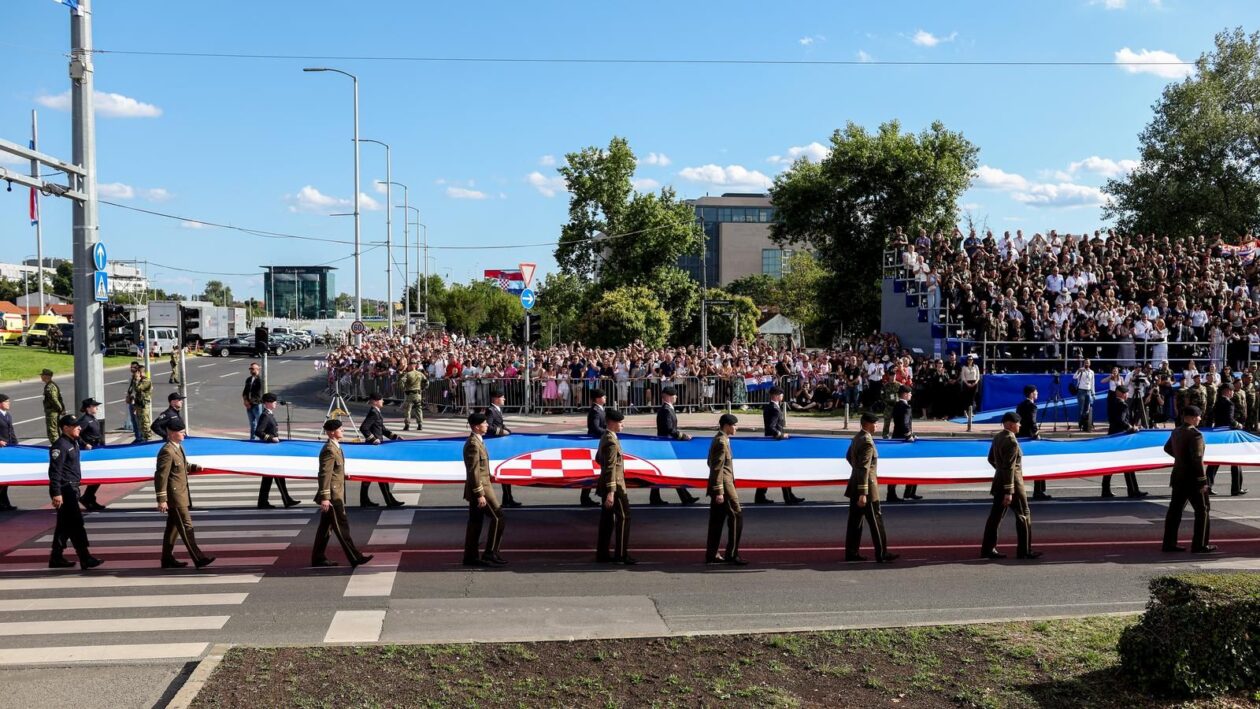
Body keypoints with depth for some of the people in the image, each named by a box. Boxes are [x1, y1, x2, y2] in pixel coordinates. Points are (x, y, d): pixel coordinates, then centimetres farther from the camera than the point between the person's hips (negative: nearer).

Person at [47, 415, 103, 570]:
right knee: (76, 523, -9)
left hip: (72, 488, 10)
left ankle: (56, 558, 22)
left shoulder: (73, 443, 14)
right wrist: (56, 493, -25)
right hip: (64, 490, -10)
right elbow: (54, 471, -21)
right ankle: (85, 559, -8)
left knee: (65, 524, 14)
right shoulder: (60, 445, -16)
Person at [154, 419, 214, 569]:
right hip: (174, 496, -10)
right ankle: (198, 559, -3)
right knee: (186, 526, -6)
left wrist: (194, 467, 6)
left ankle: (168, 559, 24)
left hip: (180, 494, 10)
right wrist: (161, 500, -21)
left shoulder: (179, 447, 9)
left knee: (173, 527, 15)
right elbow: (161, 476, -21)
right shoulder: (167, 451, -20)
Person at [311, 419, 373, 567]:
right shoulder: (329, 450, -18)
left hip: (336, 495, 10)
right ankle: (354, 557, -2)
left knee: (325, 527, 14)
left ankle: (318, 558, 20)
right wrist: (324, 497, -24)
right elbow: (324, 475, -22)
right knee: (342, 526, -5)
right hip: (332, 496, -10)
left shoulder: (336, 447, 14)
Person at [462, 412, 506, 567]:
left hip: (478, 488, 10)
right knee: (497, 517, -6)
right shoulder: (473, 444, -18)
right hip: (479, 488, -10)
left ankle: (470, 557, 16)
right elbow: (474, 472, -22)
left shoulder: (476, 441, 14)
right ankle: (490, 554, -4)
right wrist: (480, 494, -23)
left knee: (475, 522, 12)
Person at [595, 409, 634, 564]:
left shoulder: (605, 437, 11)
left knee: (607, 519, 12)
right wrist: (611, 492, -25)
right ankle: (621, 554, -2)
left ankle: (602, 554, 15)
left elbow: (598, 459, 24)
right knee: (623, 517, -3)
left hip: (606, 484, 10)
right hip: (614, 484, -10)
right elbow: (610, 468, -24)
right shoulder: (611, 442, -20)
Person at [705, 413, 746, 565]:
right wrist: (719, 492, -21)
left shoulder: (718, 440, 15)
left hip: (718, 486, 10)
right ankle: (732, 554, -2)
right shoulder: (722, 442, -15)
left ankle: (711, 554, 15)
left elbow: (712, 463, 22)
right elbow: (718, 468, -20)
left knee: (717, 521, 11)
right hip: (724, 485, -10)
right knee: (736, 516, -5)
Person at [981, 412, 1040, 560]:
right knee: (1023, 515, 4)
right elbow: (1009, 468, -23)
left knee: (995, 516, 9)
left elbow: (991, 459, 17)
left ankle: (988, 549, 10)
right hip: (1012, 483, -9)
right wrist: (1009, 492, -23)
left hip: (999, 481, 9)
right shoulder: (1012, 442, -21)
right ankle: (1024, 550, 10)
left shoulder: (997, 437, 6)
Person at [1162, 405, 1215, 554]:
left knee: (1175, 509, 10)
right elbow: (1197, 458, -22)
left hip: (1178, 476, 8)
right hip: (1193, 478, -8)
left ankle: (1169, 543, 12)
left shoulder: (1176, 431, 7)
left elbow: (1167, 448, 23)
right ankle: (1200, 545, 6)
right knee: (1202, 510, 3)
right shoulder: (1195, 434, -19)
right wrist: (1203, 477, -16)